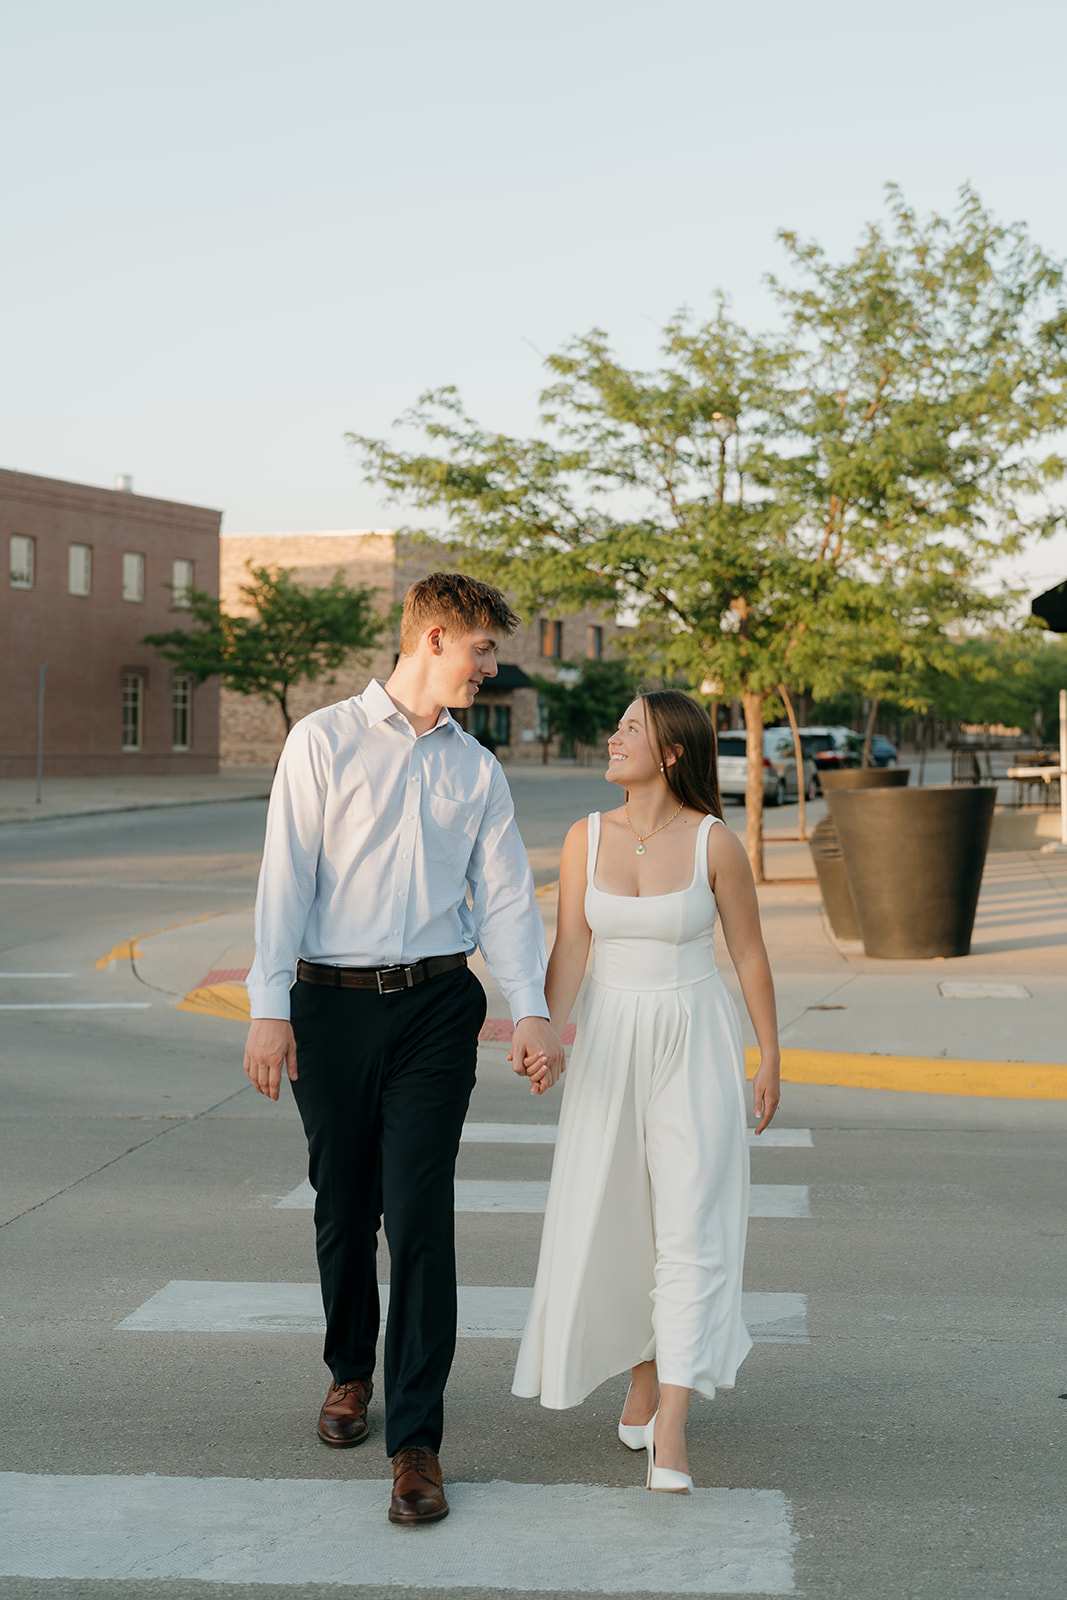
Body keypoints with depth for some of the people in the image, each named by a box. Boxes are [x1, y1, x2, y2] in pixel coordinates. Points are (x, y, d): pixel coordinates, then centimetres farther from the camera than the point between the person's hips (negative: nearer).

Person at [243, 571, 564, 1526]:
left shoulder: (477, 770, 11)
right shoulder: (325, 741, 1)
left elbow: (505, 895, 6)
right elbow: (286, 876, -4)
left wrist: (531, 1009, -8)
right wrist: (269, 1008, -12)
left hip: (436, 1005, 1)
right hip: (332, 1004, -1)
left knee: (420, 1216, -7)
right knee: (344, 1206, 11)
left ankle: (416, 1441, -3)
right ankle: (350, 1372, 36)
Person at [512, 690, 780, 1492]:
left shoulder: (715, 842, -9)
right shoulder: (587, 838, 0)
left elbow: (750, 952, -1)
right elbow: (570, 949, -4)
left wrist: (770, 1057, 2)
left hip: (696, 1044, -3)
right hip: (611, 1042, 3)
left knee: (690, 1225, -10)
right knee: (614, 1219, 9)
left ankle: (671, 1433, -13)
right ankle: (643, 1374, 33)